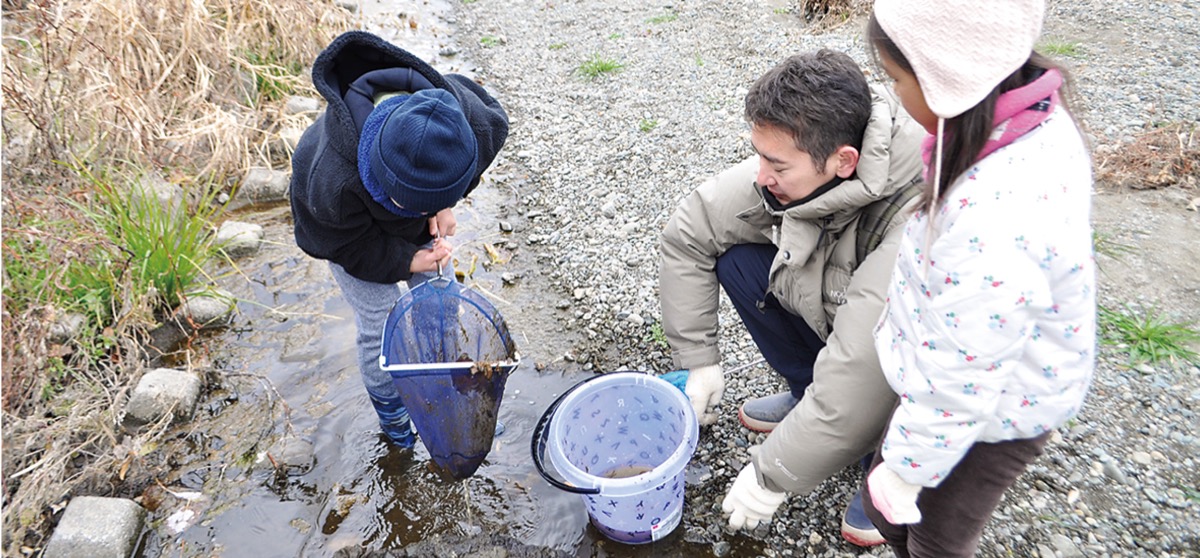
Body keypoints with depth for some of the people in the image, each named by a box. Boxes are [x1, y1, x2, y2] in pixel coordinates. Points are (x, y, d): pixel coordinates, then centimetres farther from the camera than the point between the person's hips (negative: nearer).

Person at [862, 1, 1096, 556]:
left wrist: (906, 470, -14)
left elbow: (958, 382, -30)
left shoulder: (992, 226, -41)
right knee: (887, 513, 24)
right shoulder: (1039, 120, -11)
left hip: (990, 414, -8)